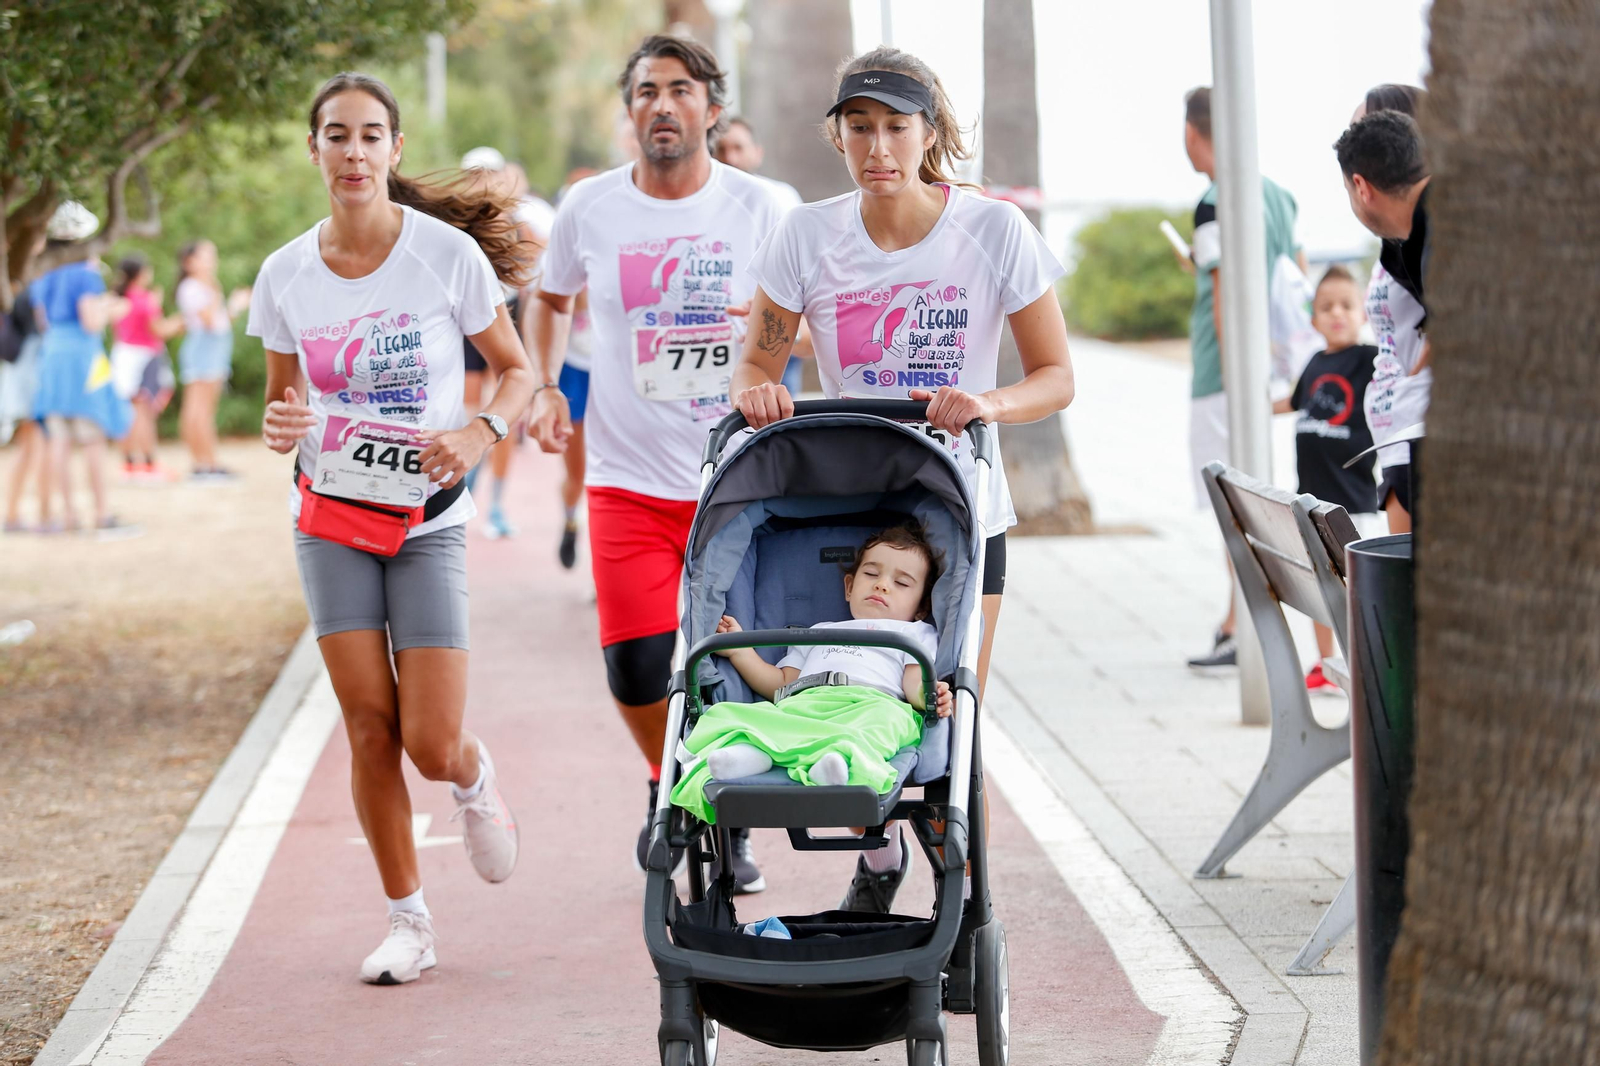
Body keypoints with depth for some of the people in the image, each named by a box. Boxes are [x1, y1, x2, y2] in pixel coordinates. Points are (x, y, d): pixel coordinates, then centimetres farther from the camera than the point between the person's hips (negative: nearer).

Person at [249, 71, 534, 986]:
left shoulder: (448, 254, -9)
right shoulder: (286, 275, -1)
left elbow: (517, 372, 0)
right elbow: (283, 398, 11)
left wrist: (480, 433, -20)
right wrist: (282, 425, -12)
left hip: (428, 522, -2)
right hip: (331, 516, 2)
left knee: (433, 745, -7)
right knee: (370, 727, -3)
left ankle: (477, 779, 31)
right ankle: (409, 920, 13)